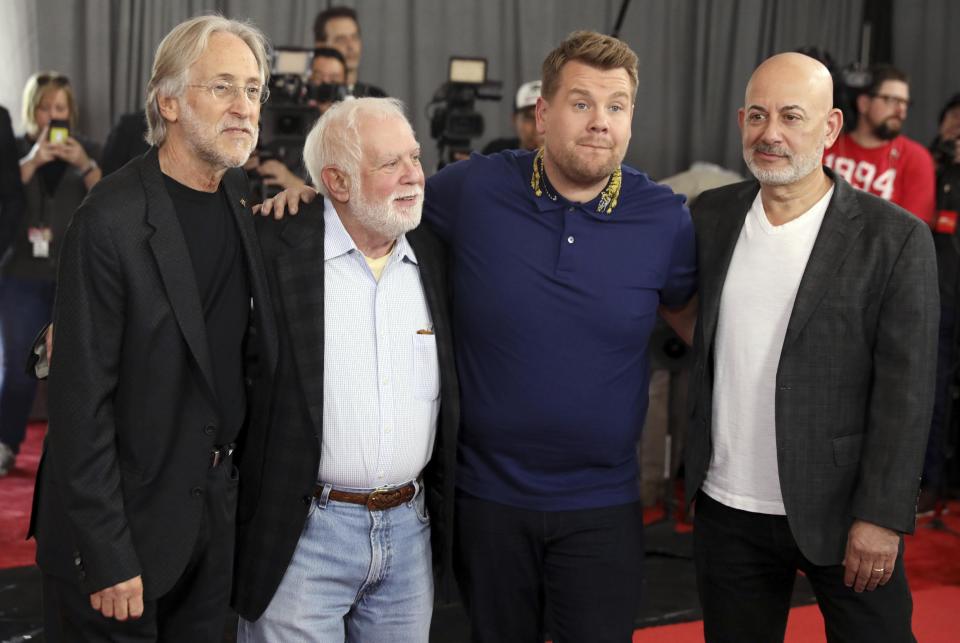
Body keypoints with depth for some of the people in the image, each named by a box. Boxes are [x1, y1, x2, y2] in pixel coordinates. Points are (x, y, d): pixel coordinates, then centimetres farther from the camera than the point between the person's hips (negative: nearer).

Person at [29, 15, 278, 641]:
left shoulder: (243, 196, 3)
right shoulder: (111, 222, -20)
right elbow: (82, 401, -20)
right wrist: (106, 559, -20)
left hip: (217, 508, 7)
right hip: (129, 518, -7)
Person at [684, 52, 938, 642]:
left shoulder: (896, 238, -9)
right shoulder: (711, 215, 3)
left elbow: (904, 389, -10)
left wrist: (881, 517, -13)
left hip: (839, 514, -3)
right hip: (727, 510, 4)